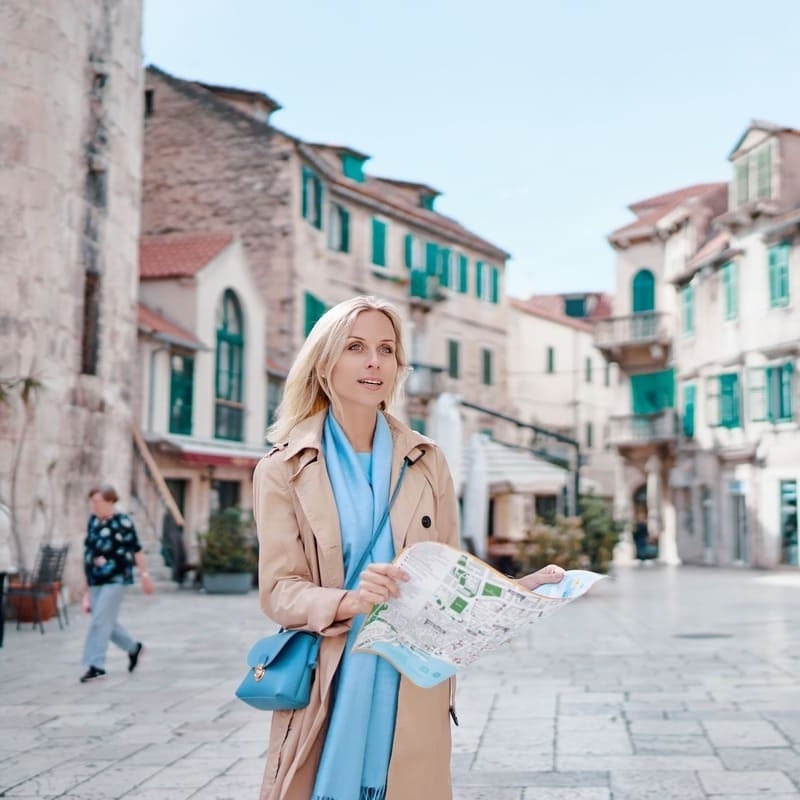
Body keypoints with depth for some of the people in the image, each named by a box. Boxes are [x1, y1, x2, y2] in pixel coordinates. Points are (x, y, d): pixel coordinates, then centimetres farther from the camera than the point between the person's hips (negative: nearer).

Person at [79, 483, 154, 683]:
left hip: (115, 579, -7)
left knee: (100, 621, -9)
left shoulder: (122, 522, -12)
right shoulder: (93, 520, 8)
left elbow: (136, 550, -9)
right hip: (95, 580, 7)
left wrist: (144, 575, -8)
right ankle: (133, 647, 34)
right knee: (107, 622, 13)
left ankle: (96, 666, -4)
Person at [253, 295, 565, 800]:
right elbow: (279, 589, -6)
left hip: (413, 695, 2)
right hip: (328, 691, -2)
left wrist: (523, 586, -6)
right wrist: (350, 602, -24)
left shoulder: (427, 463, 9)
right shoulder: (284, 470, 1)